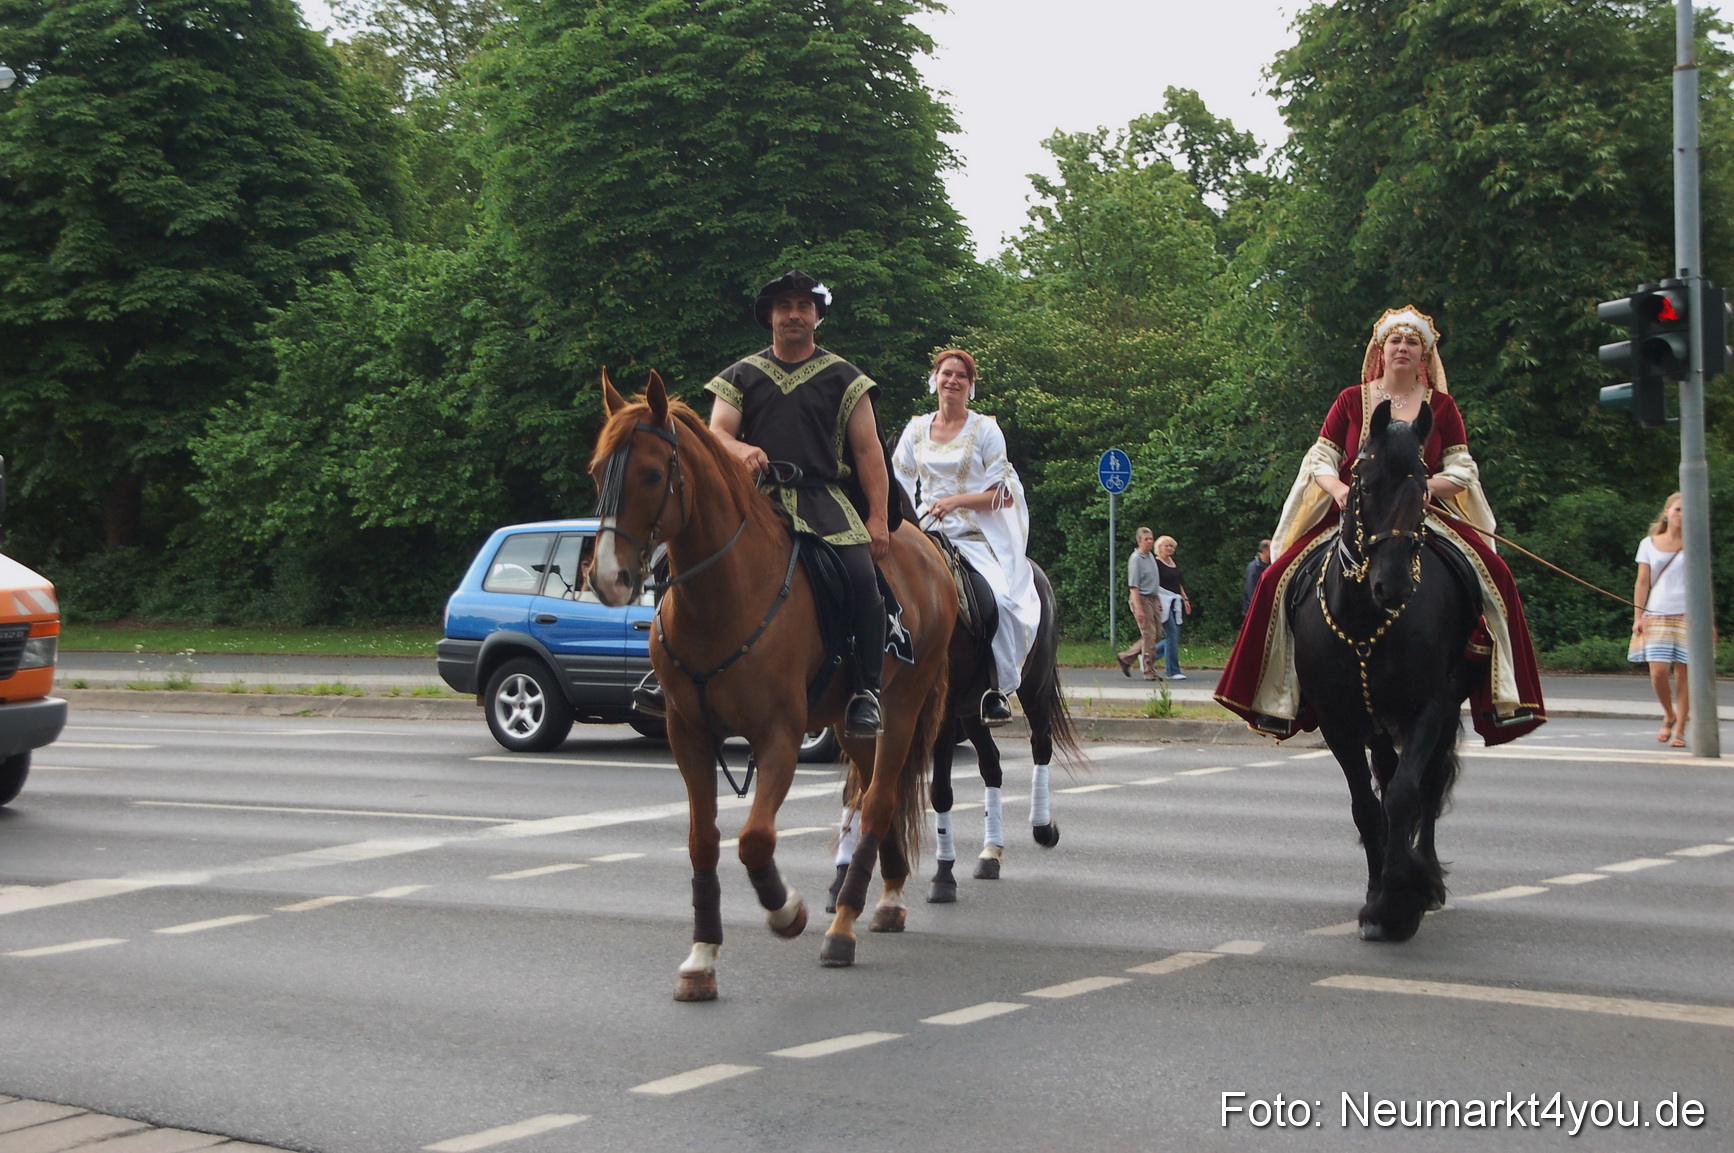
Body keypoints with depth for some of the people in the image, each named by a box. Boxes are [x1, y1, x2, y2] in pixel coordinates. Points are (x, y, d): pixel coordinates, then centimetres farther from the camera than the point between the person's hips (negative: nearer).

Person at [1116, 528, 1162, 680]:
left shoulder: (1151, 556, 13)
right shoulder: (1135, 559, -13)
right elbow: (1134, 586, -17)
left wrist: (1159, 601, 21)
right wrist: (1138, 608, -22)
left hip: (1153, 599, 8)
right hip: (1142, 599, -8)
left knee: (1152, 635, 9)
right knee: (1149, 636, -7)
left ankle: (1125, 657, 22)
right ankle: (1149, 672, 0)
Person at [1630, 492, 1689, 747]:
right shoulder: (1649, 544, 8)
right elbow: (1642, 583, 8)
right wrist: (1637, 617, -1)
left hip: (1687, 616, 0)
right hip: (1656, 616, 0)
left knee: (1683, 672, -4)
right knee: (1658, 671, -10)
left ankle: (1680, 730, 4)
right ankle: (1669, 716, 17)